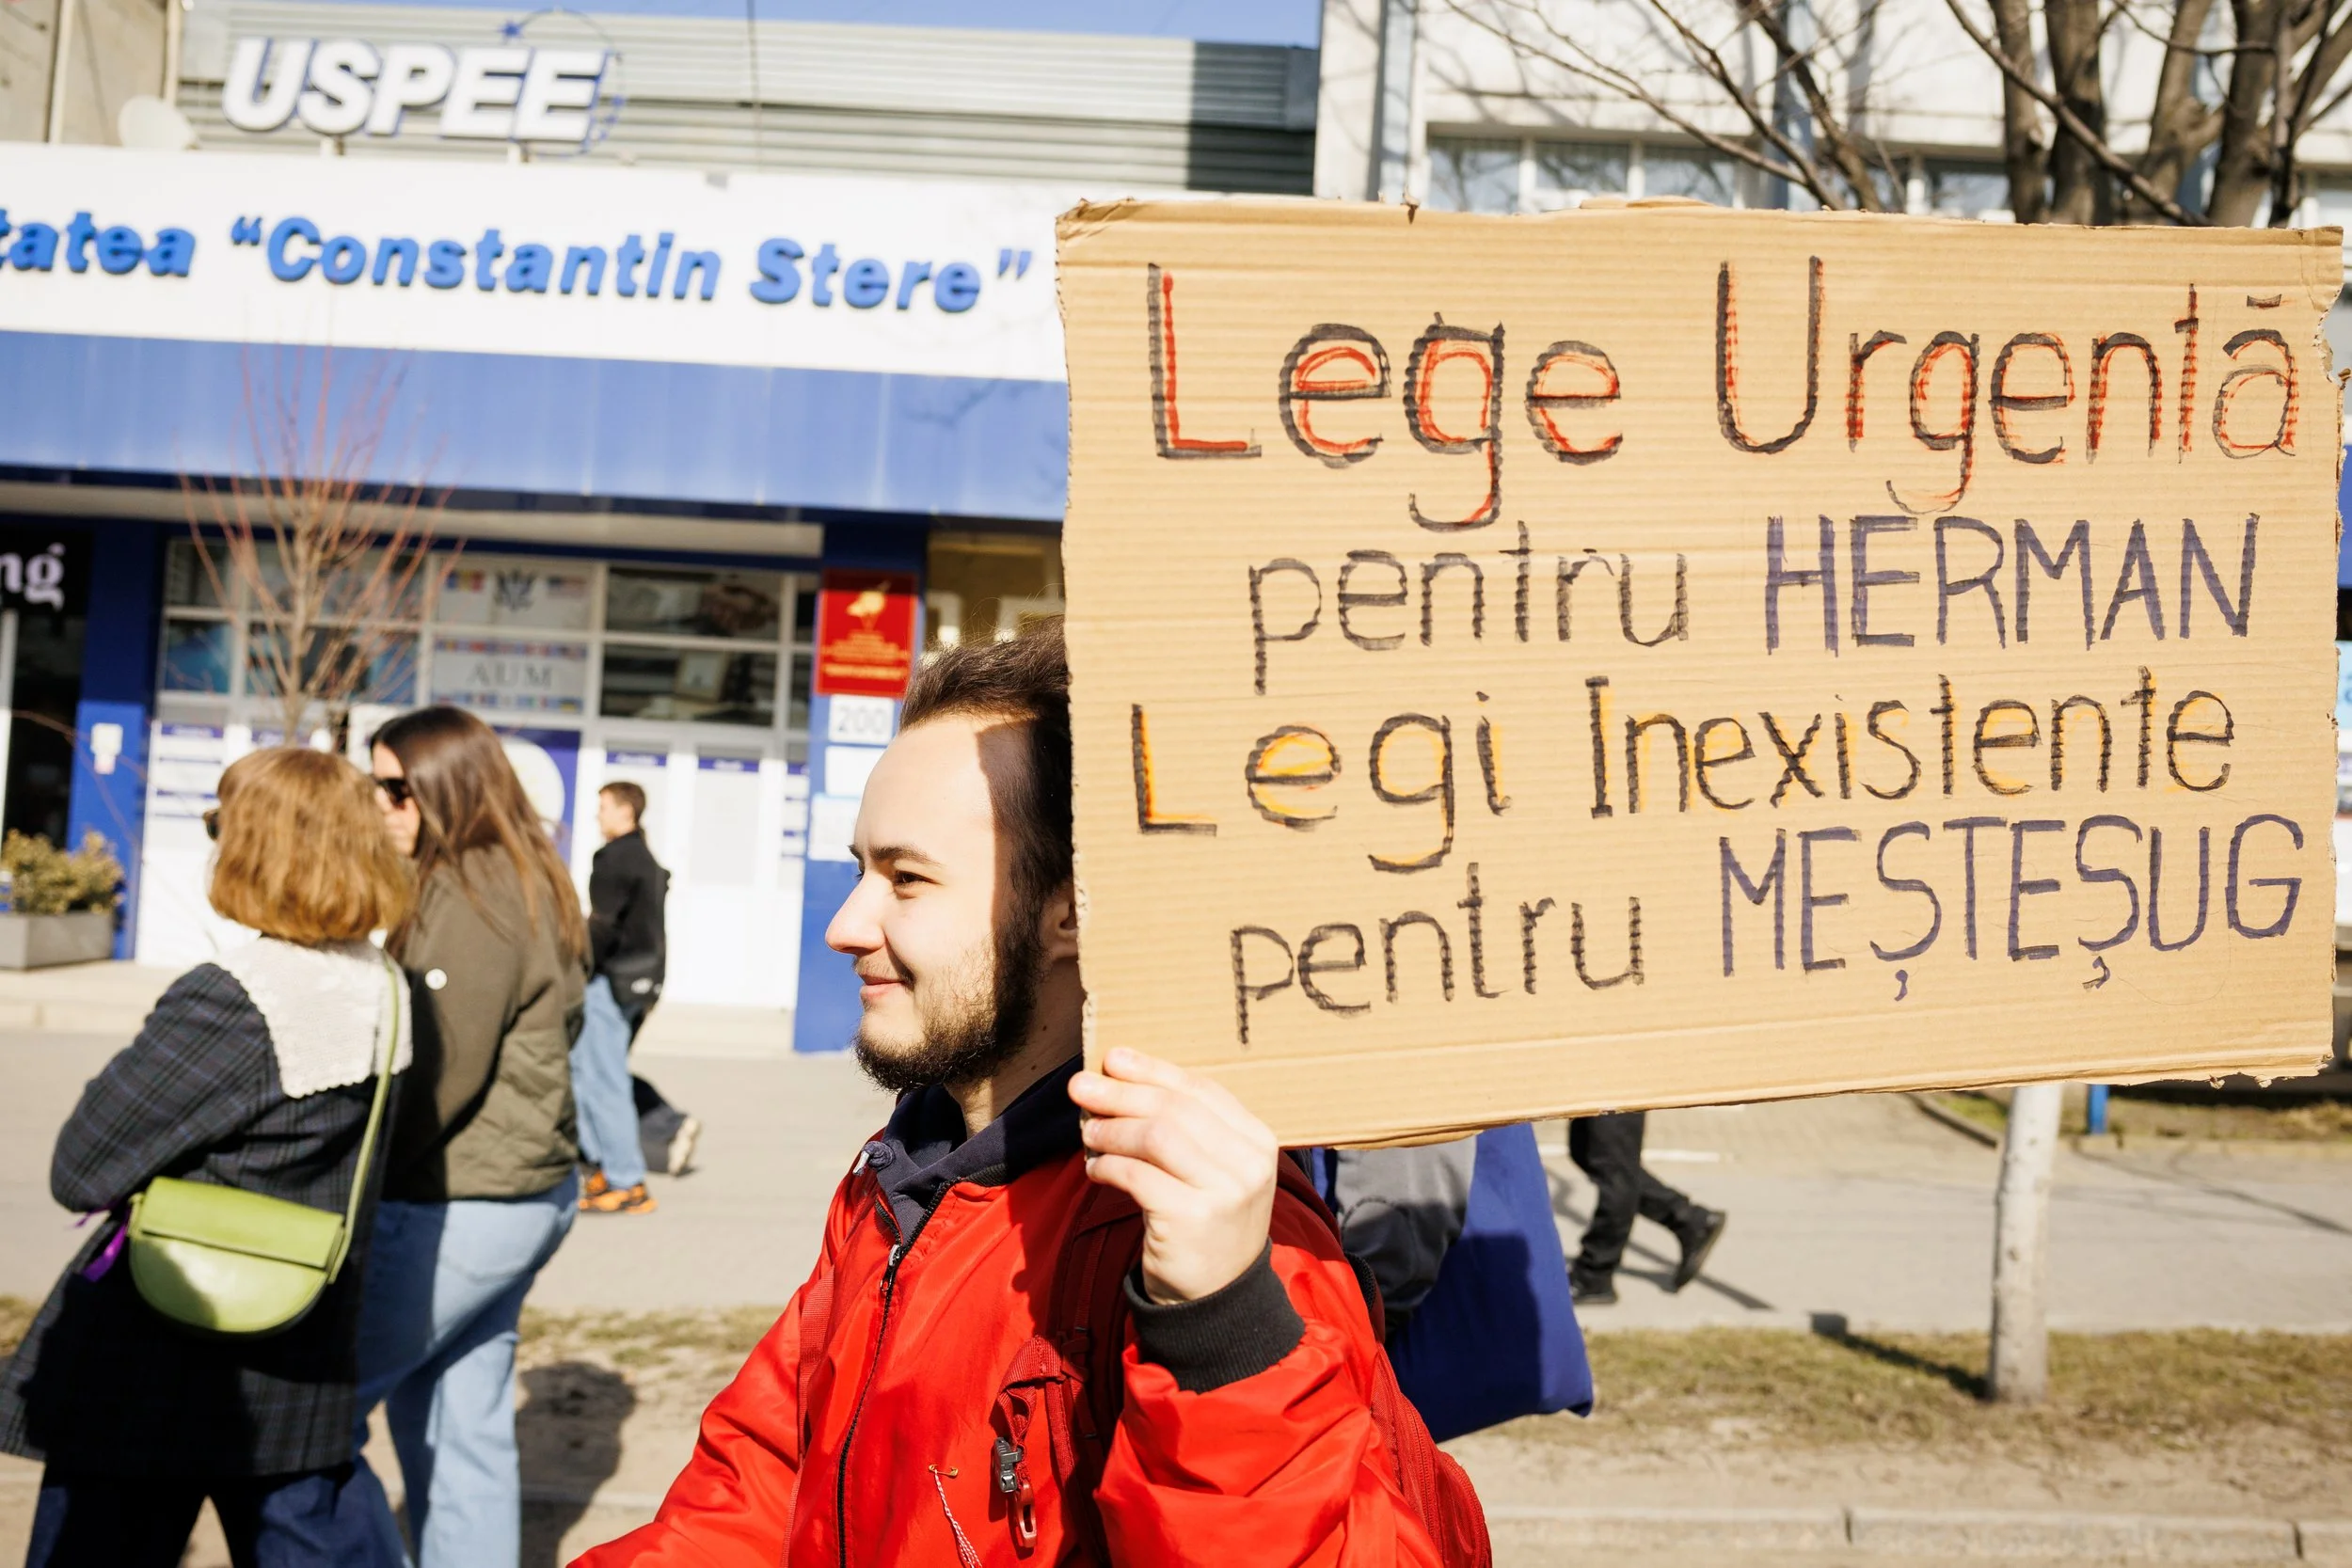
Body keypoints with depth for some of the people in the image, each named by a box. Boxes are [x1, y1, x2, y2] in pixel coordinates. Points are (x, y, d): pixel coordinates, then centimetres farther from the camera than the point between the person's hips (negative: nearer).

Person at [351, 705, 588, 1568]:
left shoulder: (470, 897, -15)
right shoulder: (525, 884, 14)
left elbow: (440, 1070, -21)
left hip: (462, 1205, -10)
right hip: (523, 1191, 10)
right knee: (465, 1426, 15)